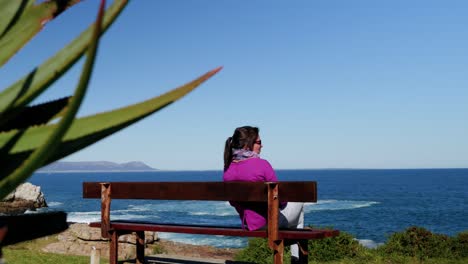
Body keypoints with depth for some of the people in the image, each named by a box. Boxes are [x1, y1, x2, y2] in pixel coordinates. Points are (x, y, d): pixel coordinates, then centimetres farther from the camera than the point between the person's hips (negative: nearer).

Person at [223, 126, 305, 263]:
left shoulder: (227, 170, -4)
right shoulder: (261, 164, -23)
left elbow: (233, 202, 9)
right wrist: (281, 202, 7)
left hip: (247, 224, 6)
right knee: (298, 200, 25)